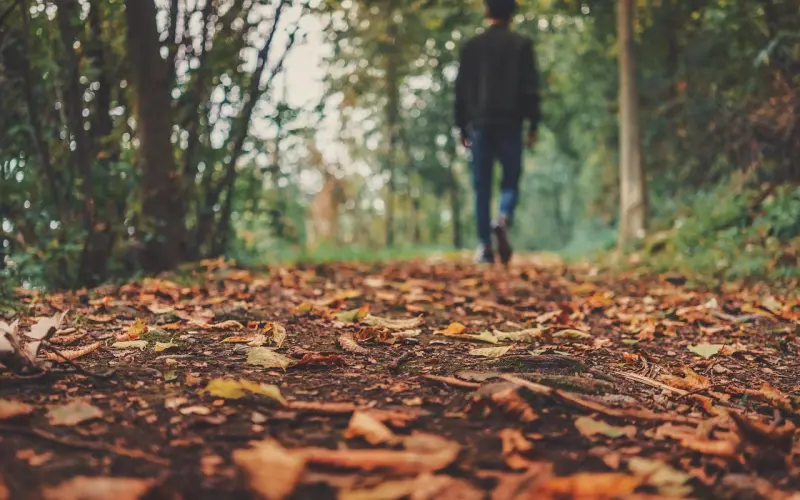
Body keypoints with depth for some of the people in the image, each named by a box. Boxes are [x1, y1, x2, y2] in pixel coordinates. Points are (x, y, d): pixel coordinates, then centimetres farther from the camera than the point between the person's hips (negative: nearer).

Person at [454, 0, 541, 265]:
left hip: (480, 124, 1)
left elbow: (461, 89, 8)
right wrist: (533, 125, 2)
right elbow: (530, 88, -1)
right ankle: (503, 218, -22)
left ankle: (485, 247, -1)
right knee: (510, 180, 8)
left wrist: (462, 127, 13)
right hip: (510, 124, -1)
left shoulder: (472, 46, 9)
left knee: (481, 186, 4)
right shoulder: (521, 44, 3)